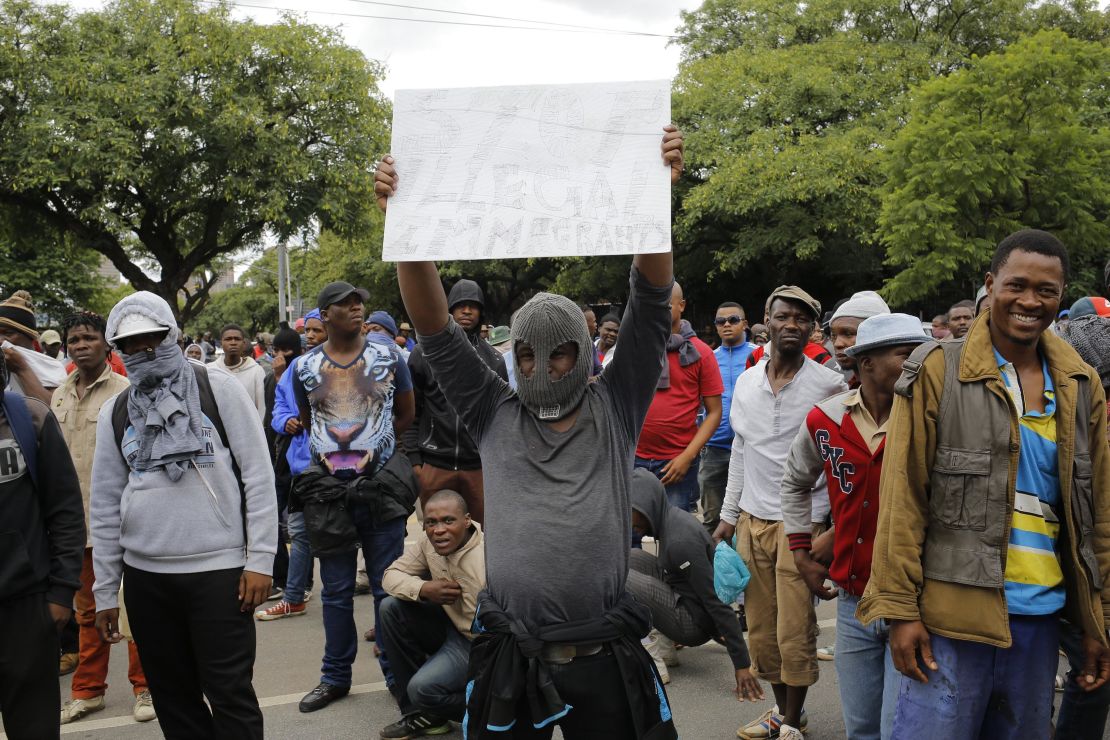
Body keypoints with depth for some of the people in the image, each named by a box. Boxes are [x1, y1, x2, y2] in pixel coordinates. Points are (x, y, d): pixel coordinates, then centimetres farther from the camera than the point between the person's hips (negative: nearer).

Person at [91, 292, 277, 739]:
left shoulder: (219, 390, 0)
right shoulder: (114, 413, 10)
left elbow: (258, 476, -3)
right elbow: (105, 505, 12)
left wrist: (260, 559, -9)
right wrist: (104, 591, 10)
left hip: (219, 569, -4)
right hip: (145, 576, 4)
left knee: (230, 695, -1)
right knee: (174, 699, 12)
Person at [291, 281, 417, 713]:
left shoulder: (387, 355, 1)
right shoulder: (305, 367, 4)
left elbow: (405, 413, 8)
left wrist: (374, 447, 3)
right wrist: (326, 451, 8)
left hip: (380, 484, -1)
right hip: (327, 488, 2)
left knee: (388, 588, 5)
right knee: (335, 591, 12)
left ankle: (396, 674, 19)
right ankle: (335, 676, 25)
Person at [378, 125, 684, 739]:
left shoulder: (615, 410, 3)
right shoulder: (495, 416, 5)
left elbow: (650, 305, -7)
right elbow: (436, 329, -2)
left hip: (605, 661, -1)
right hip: (509, 662, 1)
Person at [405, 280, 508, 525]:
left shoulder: (494, 359, 7)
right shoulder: (423, 353, 2)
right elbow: (411, 411, 2)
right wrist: (414, 458, -3)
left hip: (481, 467, 1)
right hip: (435, 466, -1)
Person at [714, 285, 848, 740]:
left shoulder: (829, 386, -6)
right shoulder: (746, 382, 8)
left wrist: (820, 520, -11)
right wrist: (728, 516, 14)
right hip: (751, 521, 5)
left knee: (795, 630, 0)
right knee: (760, 627, 10)